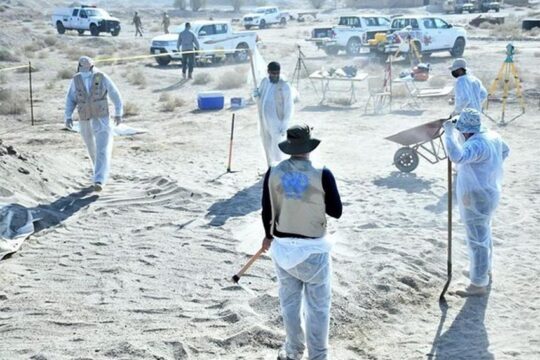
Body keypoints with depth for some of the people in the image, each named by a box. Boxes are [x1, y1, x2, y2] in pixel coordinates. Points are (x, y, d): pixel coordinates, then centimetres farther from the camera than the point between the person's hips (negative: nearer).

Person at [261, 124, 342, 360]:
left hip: (282, 246, 3)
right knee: (318, 305, 11)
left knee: (289, 301, 19)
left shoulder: (273, 173, -7)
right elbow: (336, 212, -9)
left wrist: (269, 236, 19)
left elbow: (267, 211, 2)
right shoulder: (322, 174, -16)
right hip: (313, 248, -3)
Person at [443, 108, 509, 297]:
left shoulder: (477, 144, -29)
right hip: (487, 194, 10)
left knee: (477, 240, -1)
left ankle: (479, 284, 9)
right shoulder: (493, 136, 2)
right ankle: (485, 268, 47)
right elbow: (505, 151, 22)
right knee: (484, 233, 27)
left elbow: (457, 156, -46)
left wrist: (450, 133, -34)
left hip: (476, 199, -10)